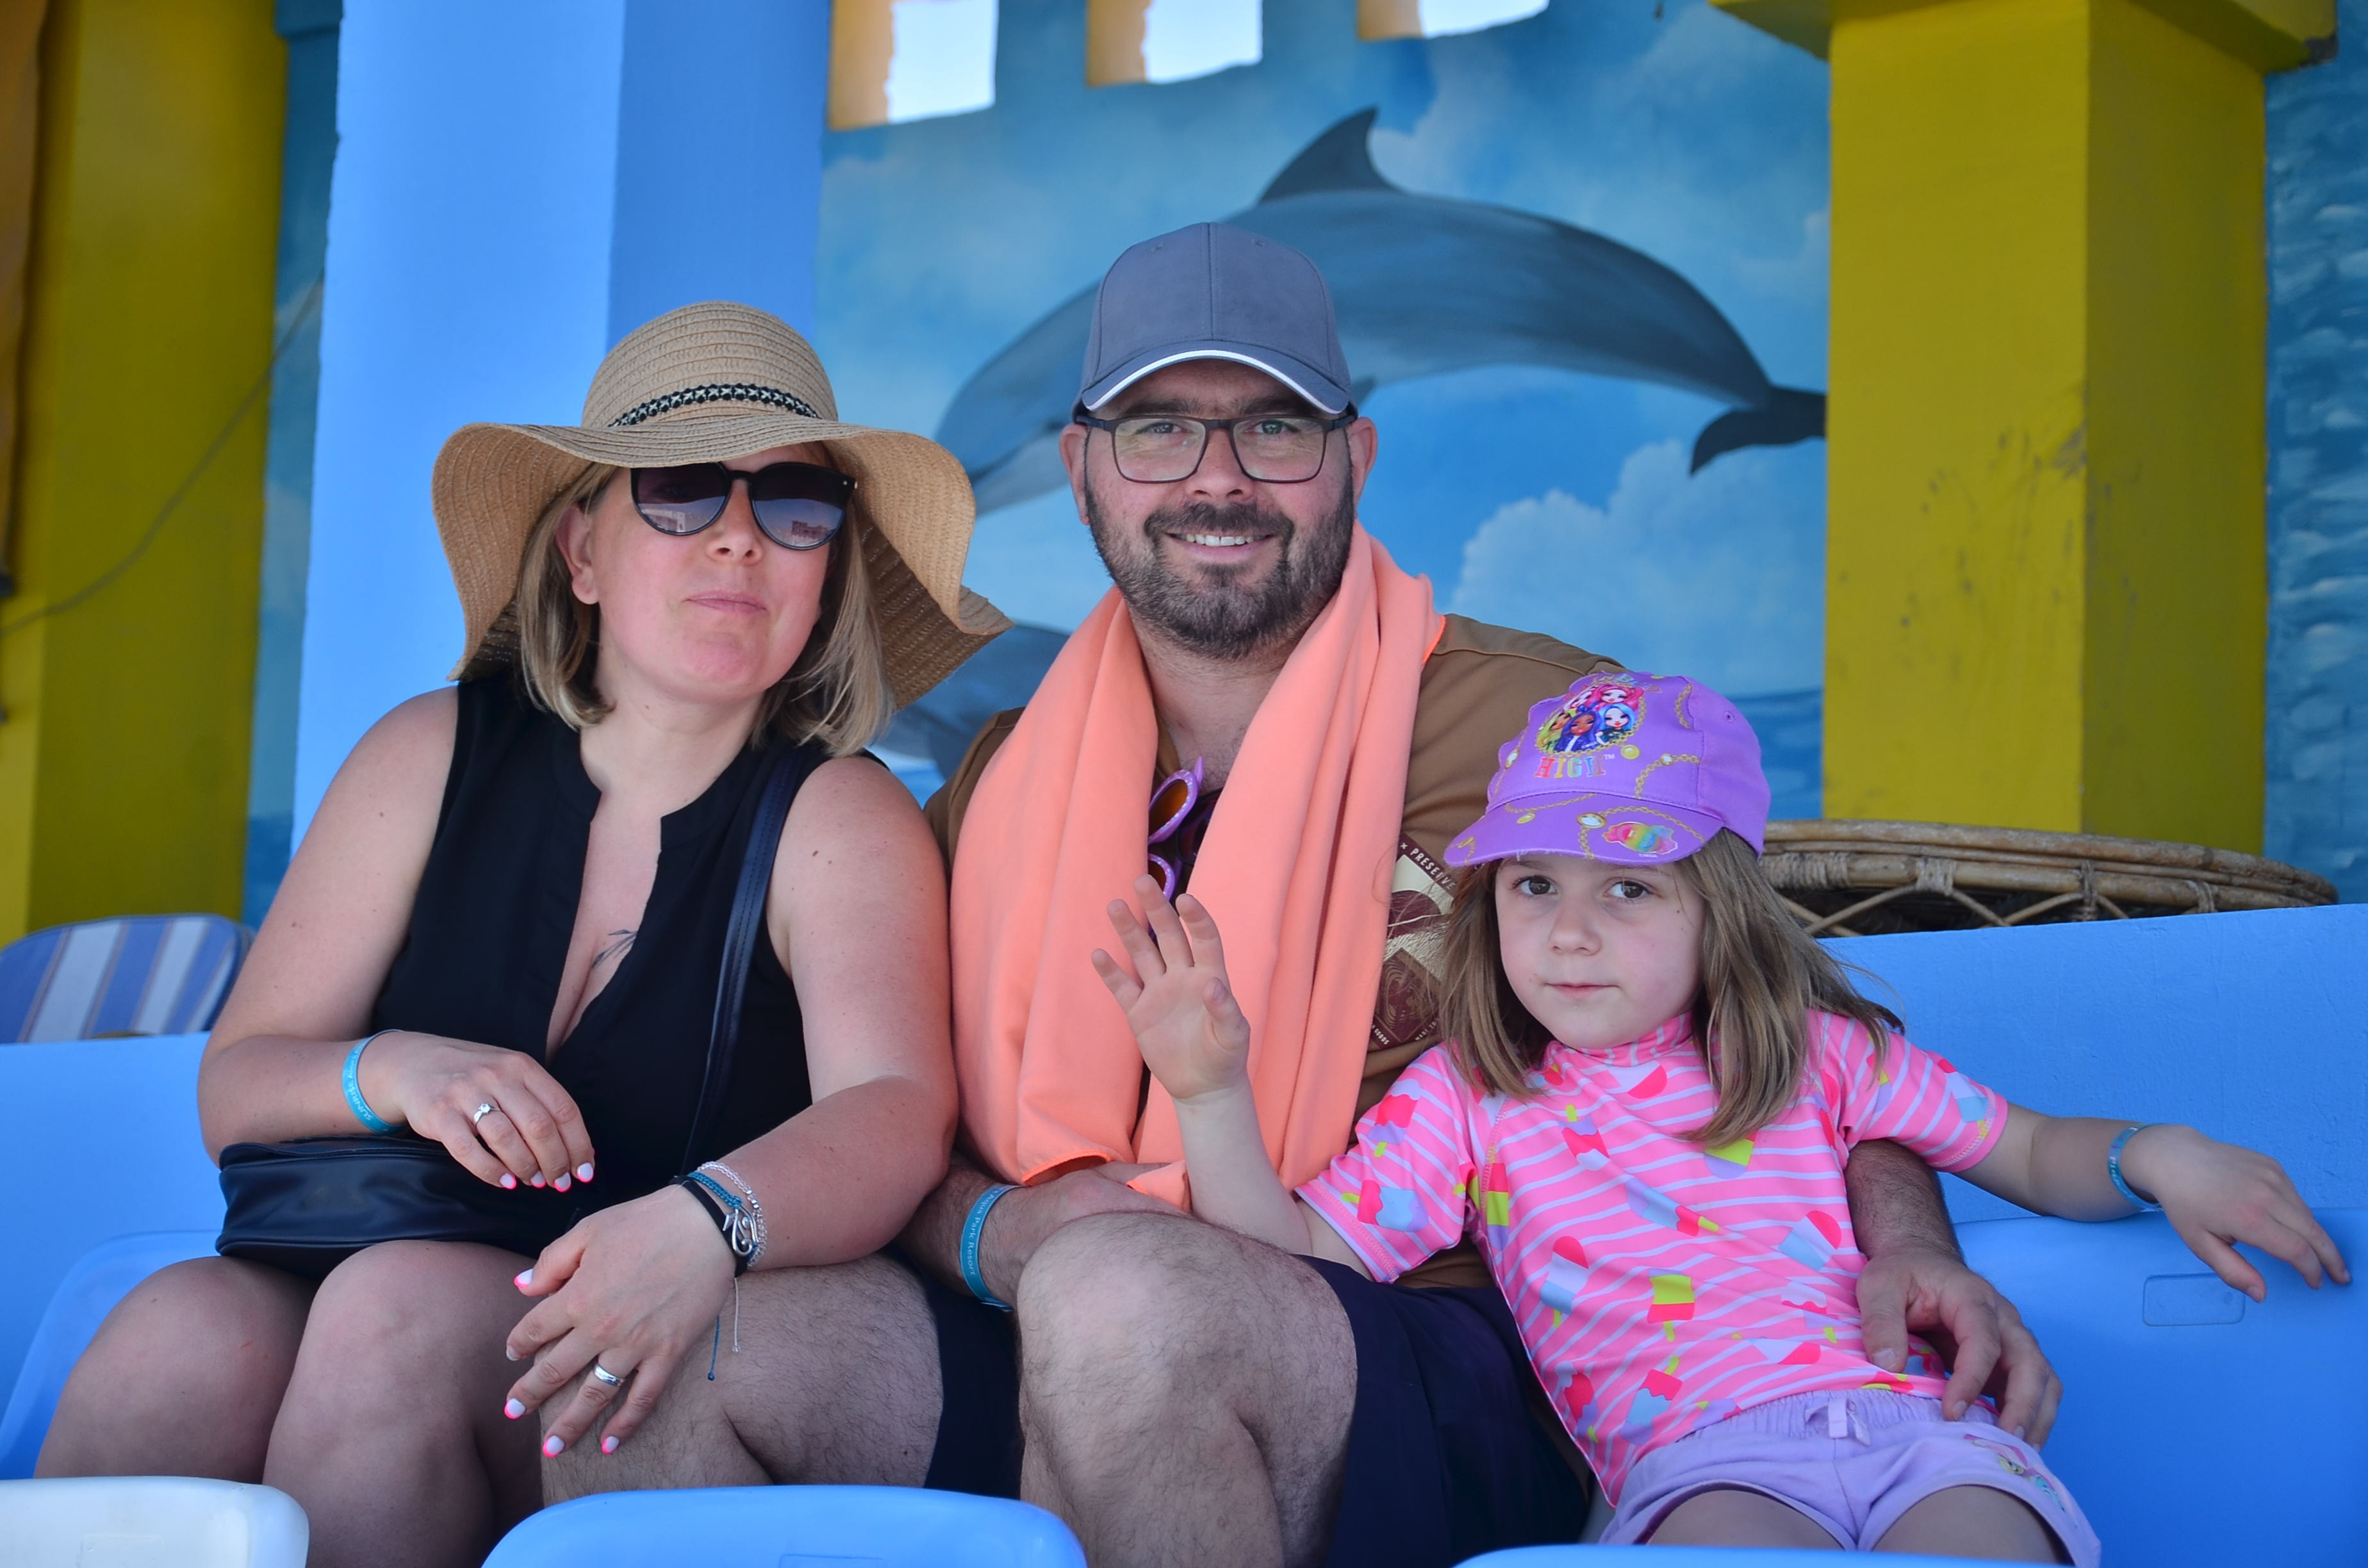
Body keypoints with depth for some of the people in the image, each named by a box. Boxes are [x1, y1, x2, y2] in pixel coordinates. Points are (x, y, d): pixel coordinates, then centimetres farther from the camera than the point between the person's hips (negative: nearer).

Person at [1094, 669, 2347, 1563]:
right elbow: (1295, 1258, 11)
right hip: (1699, 1459, -2)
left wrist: (2156, 1158, 6)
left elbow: (2029, 1154, 27)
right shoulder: (1467, 1102, 18)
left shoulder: (1815, 1055, 20)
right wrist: (1214, 1096, -3)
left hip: (1907, 1416, 2)